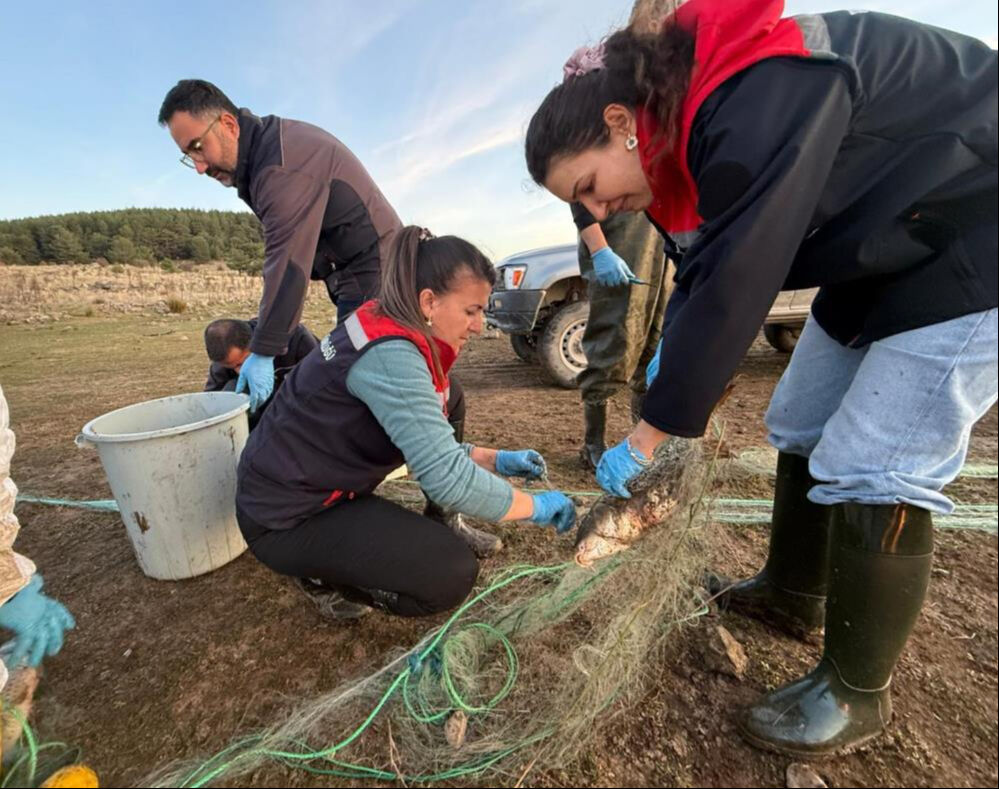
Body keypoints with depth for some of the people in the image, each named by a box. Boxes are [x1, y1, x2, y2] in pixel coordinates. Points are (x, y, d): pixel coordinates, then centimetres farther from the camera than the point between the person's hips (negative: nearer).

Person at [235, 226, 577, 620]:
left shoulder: (389, 328, -1)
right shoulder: (388, 355, -29)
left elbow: (427, 441, 7)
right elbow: (448, 480, -32)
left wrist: (496, 460, 1)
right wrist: (536, 506, -18)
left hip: (328, 480, 9)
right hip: (285, 519, -8)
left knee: (446, 400, 3)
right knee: (454, 573, -15)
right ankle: (326, 575, 5)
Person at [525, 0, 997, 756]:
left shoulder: (753, 101, -30)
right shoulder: (687, 123, 0)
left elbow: (734, 283, -34)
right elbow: (704, 267, 5)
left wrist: (648, 436, -27)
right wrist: (673, 353, -9)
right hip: (881, 254, 9)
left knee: (872, 473, -13)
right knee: (800, 429, 9)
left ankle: (857, 694, 8)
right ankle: (793, 593, 29)